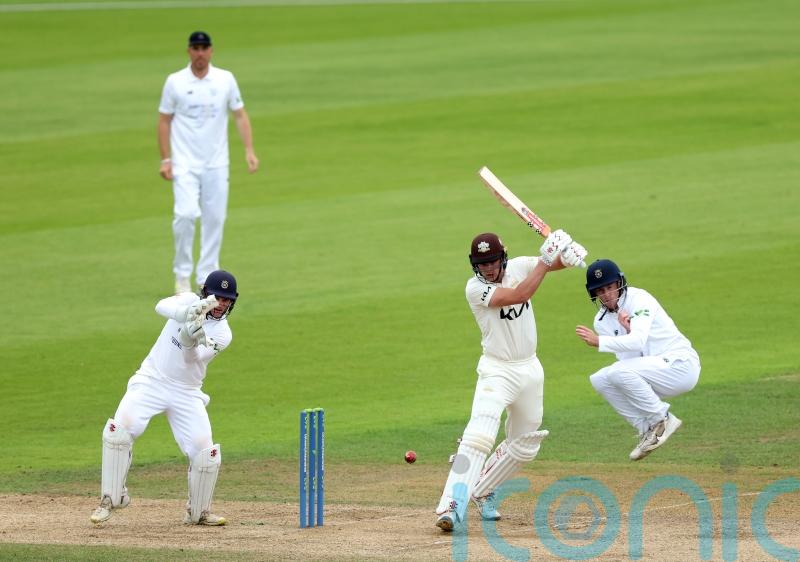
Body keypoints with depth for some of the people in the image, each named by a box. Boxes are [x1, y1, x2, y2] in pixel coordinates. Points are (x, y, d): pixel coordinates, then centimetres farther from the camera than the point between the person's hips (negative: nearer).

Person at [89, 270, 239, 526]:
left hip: (186, 393, 1)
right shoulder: (189, 301, -3)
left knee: (205, 453, -9)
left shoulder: (222, 334, -5)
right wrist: (188, 313, -46)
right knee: (119, 429, -23)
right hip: (151, 381, -1)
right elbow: (162, 306, -26)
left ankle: (198, 512, 15)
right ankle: (110, 499, -11)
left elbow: (192, 359, -21)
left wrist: (191, 341, -43)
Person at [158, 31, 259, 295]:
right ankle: (182, 273, -3)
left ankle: (207, 277, 13)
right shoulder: (175, 82, -1)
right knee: (186, 214, -17)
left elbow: (240, 115, 6)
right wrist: (165, 159, -3)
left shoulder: (225, 80, 3)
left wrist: (249, 150, -6)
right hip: (185, 164, -2)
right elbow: (164, 121, 4)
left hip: (216, 164, 2)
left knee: (214, 219, 2)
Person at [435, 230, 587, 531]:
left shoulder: (518, 267, -1)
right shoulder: (475, 288, -17)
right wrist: (546, 259, -31)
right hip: (498, 372, -6)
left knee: (524, 447, 16)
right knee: (479, 435, -26)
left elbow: (558, 262, -3)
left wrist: (566, 253, -27)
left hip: (530, 370, 6)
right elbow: (520, 295, -29)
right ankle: (451, 506, -33)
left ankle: (482, 492, 34)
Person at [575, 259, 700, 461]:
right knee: (599, 380, -6)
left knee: (620, 372, -27)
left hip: (680, 364, -8)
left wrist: (599, 342, -37)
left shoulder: (639, 299, -13)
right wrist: (627, 332, -22)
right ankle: (648, 429, -1)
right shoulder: (602, 320, 6)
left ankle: (663, 420, -12)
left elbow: (639, 342, -29)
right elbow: (627, 358, -5)